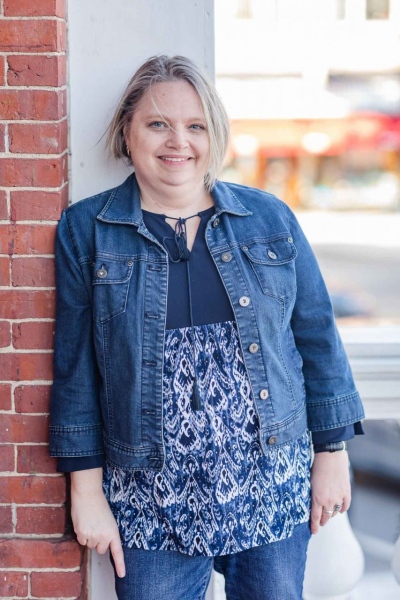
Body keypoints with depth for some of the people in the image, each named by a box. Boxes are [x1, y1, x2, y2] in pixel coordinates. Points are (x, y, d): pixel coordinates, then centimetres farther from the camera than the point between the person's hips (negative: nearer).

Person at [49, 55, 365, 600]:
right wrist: (86, 491, -1)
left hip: (272, 492, 2)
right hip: (151, 505, -1)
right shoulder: (86, 231, 0)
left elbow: (317, 339, 8)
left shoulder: (270, 220, 4)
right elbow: (76, 367, 0)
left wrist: (333, 453, 6)